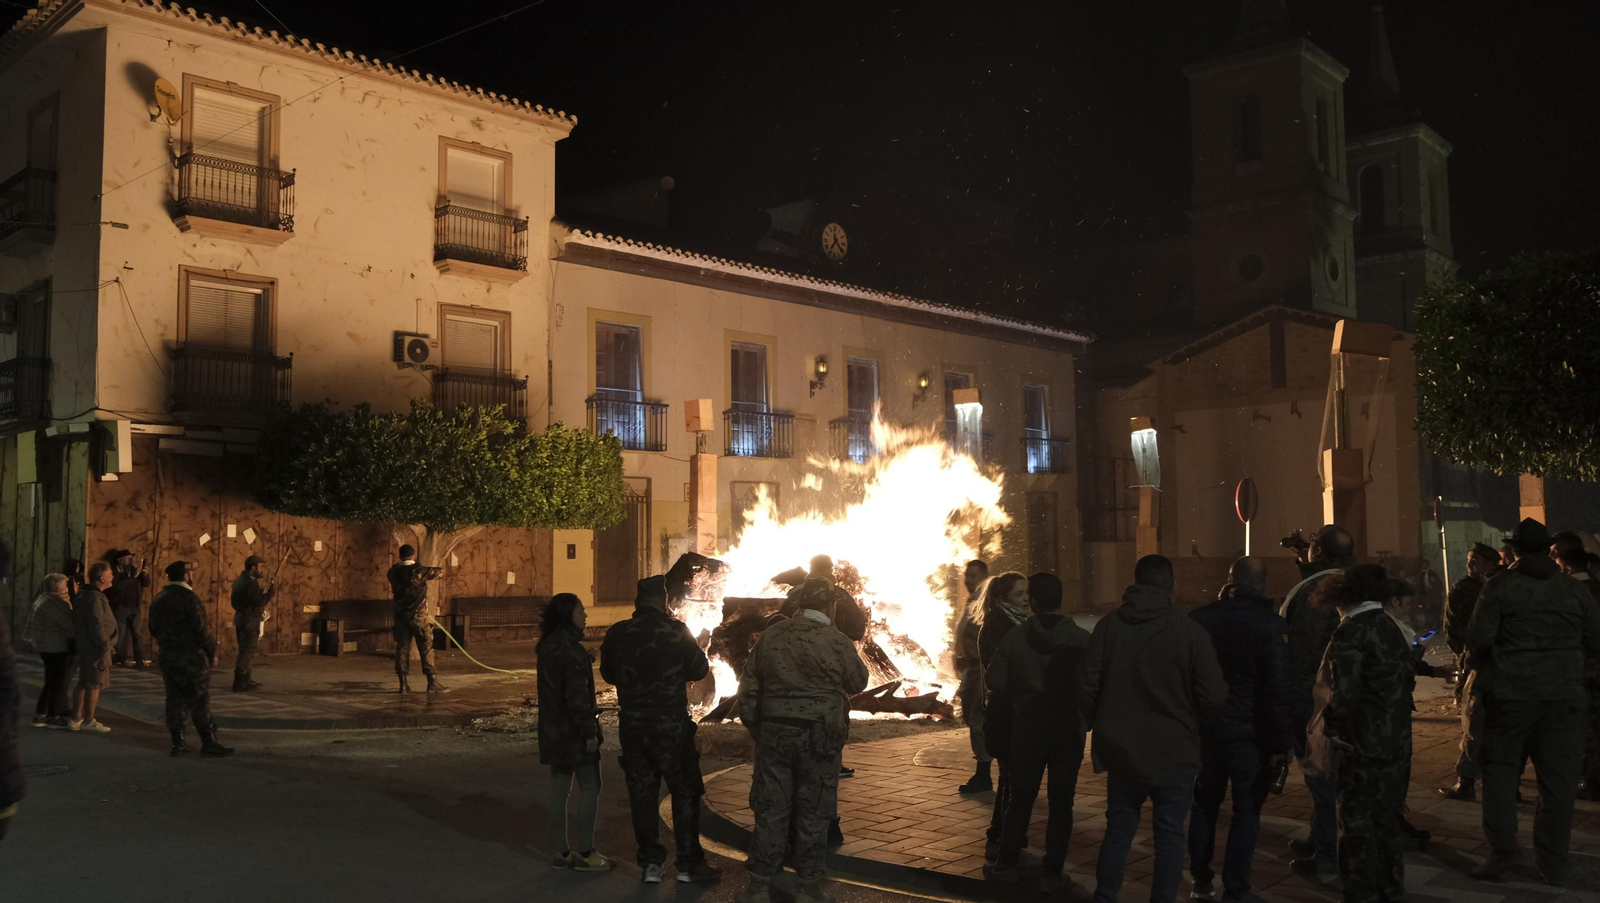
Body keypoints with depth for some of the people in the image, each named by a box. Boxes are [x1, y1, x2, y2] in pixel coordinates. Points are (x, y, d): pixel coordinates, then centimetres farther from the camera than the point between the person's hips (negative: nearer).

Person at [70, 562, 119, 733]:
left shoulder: (83, 595, 13)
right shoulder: (95, 598, -20)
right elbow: (96, 625, -24)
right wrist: (105, 645, -18)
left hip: (86, 646, 10)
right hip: (96, 648, -10)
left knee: (84, 684, 16)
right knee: (94, 685, -2)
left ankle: (76, 719, 20)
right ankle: (88, 721, 4)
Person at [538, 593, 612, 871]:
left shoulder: (548, 647, 9)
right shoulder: (570, 649, -19)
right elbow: (577, 695, -21)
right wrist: (589, 732, -18)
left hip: (554, 730, 9)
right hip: (574, 731, -9)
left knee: (560, 788, 11)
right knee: (590, 788, 1)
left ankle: (562, 852, 17)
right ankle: (584, 852, 4)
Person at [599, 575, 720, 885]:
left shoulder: (618, 634, -3)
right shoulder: (675, 631, -12)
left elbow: (608, 674, 10)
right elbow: (699, 669, -1)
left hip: (632, 724, 3)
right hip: (671, 724, -3)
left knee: (641, 792, 11)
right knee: (684, 792, 7)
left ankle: (650, 863, 15)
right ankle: (689, 864, 10)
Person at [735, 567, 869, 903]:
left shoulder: (770, 636, 1)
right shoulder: (837, 642, -9)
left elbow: (748, 690, 4)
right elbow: (858, 683, 8)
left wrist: (756, 729, 14)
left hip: (773, 733, 3)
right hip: (819, 737, -2)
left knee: (770, 809, 10)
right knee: (813, 813, 8)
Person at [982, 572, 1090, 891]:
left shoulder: (1015, 637, -8)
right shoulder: (1082, 640, -14)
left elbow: (995, 684, -7)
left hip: (1027, 728, 1)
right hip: (1069, 730, -1)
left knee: (1020, 798, 14)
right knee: (1060, 802, 8)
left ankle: (1007, 863, 19)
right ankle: (1052, 872, 10)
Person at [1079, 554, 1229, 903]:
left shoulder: (1108, 626, -7)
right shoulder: (1190, 631, -13)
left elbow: (1087, 687, -6)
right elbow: (1214, 696, -12)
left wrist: (1102, 727, 11)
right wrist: (1185, 719, 9)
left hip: (1122, 750, 3)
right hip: (1174, 752, -3)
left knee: (1118, 829, 16)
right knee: (1169, 834, 9)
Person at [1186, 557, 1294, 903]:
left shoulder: (1200, 618, 1)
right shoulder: (1269, 625, -13)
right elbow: (1278, 690, -15)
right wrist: (1283, 742, -11)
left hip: (1205, 728, 4)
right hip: (1250, 732, -4)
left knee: (1204, 803, 16)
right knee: (1246, 810, 4)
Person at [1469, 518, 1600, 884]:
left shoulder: (1500, 585, -4)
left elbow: (1478, 639, -9)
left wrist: (1490, 663, 11)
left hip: (1512, 693, -2)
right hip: (1564, 695, 2)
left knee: (1501, 769, 8)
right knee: (1558, 777, 7)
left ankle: (1502, 851, 5)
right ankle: (1554, 862, 11)